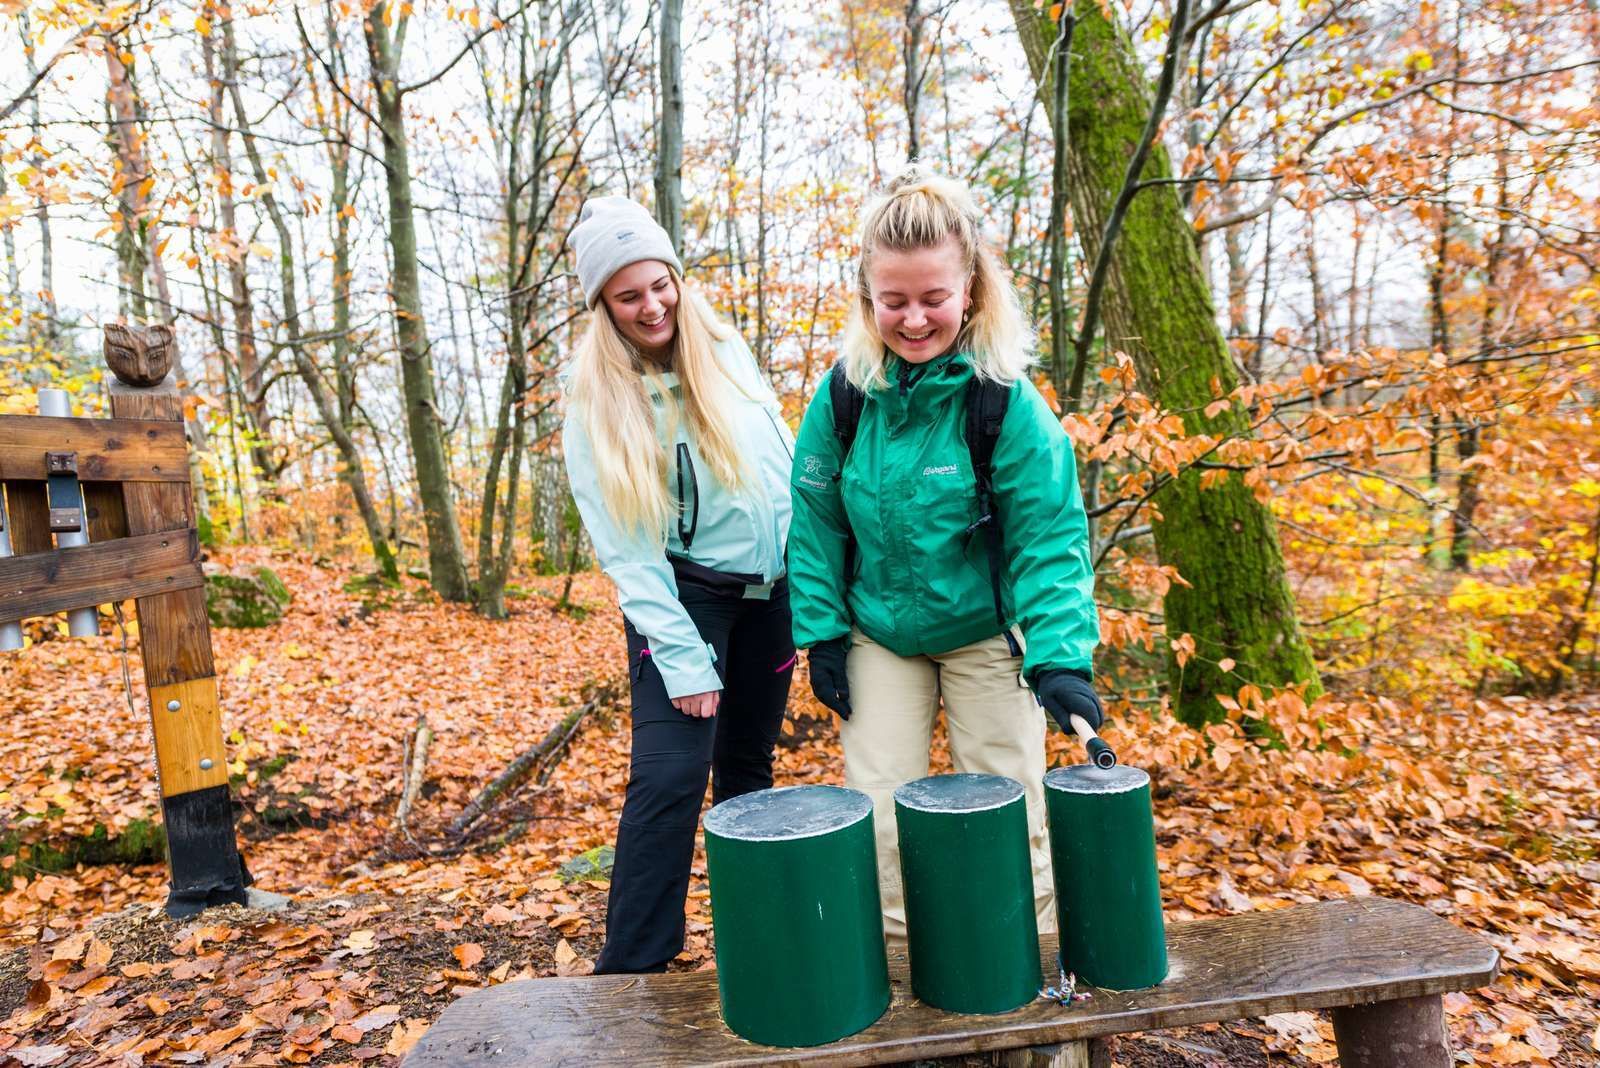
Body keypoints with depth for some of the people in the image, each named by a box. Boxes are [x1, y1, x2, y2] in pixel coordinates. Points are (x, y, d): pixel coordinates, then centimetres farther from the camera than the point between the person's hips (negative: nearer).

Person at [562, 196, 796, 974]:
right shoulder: (595, 404, -9)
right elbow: (625, 550, -13)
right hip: (681, 596, -4)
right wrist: (682, 661, -17)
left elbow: (786, 464, 8)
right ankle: (630, 971, 1)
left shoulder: (728, 354, 1)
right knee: (670, 778, -13)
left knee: (748, 767, 13)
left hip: (768, 591, 4)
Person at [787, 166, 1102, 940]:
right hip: (878, 636, 2)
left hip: (986, 634, -2)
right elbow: (815, 519, -3)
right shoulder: (846, 391, -12)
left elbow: (1050, 535, -19)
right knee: (879, 810, 6)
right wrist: (823, 633, -5)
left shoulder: (1005, 400, -20)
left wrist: (1061, 657, -30)